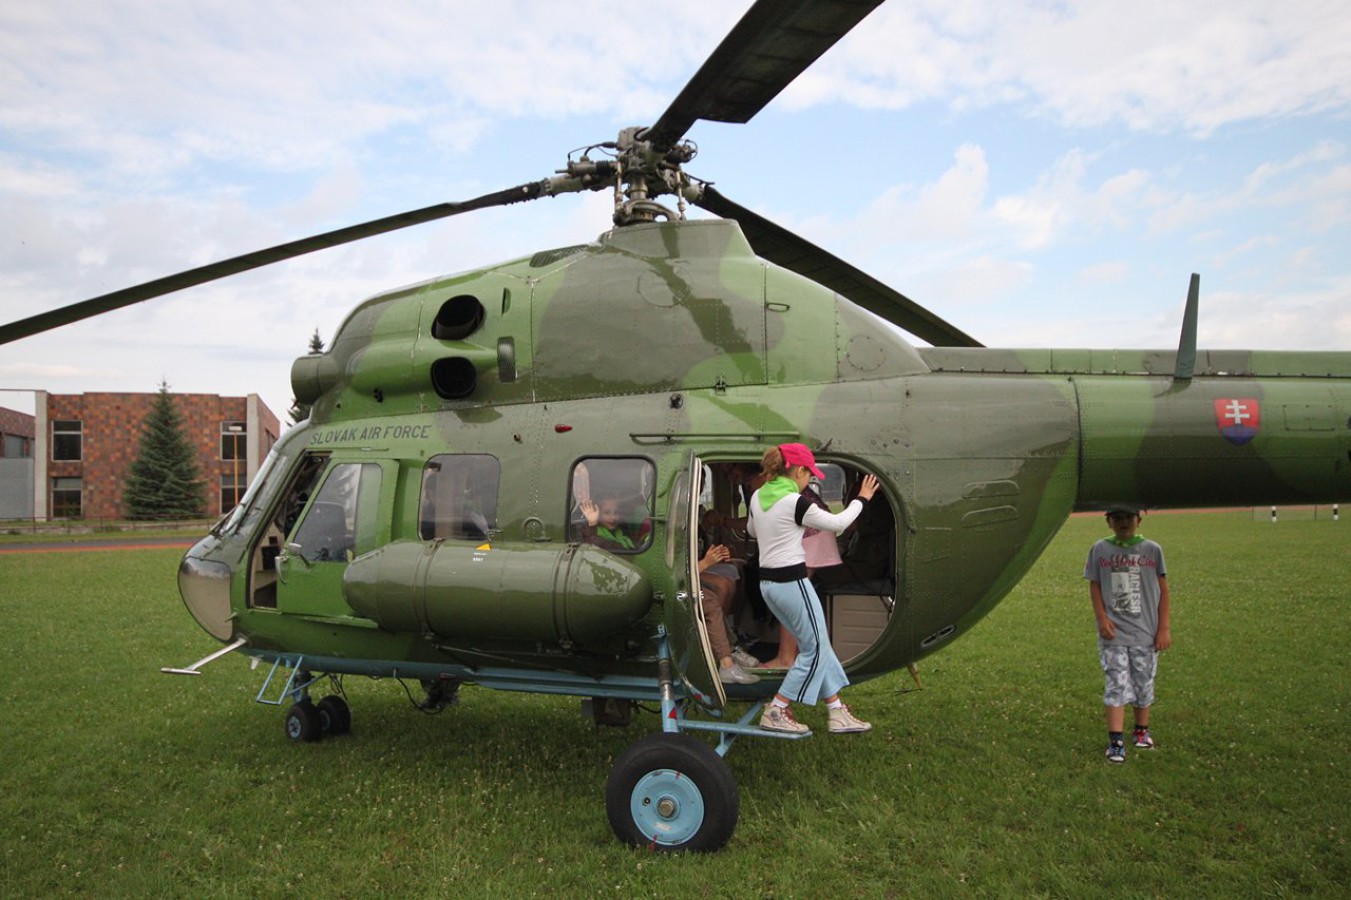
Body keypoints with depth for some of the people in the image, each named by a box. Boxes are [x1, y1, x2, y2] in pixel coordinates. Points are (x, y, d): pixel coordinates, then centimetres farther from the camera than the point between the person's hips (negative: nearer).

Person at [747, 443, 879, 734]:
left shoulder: (757, 497, 6)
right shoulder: (795, 502, -17)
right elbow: (837, 523, -6)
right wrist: (861, 499, 8)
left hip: (768, 582, 9)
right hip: (792, 582, -9)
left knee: (817, 646, 16)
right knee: (815, 650, 5)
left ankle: (837, 711, 21)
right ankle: (775, 713, 7)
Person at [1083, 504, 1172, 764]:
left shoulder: (1152, 550, 2)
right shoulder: (1100, 550, 2)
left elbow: (1163, 591, 4)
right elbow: (1095, 587, 6)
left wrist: (1164, 628, -1)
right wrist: (1102, 619, -6)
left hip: (1146, 632, 1)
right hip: (1113, 632, -1)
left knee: (1144, 684, 11)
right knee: (1116, 685, -5)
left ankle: (1142, 731, 31)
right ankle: (1116, 741, -3)